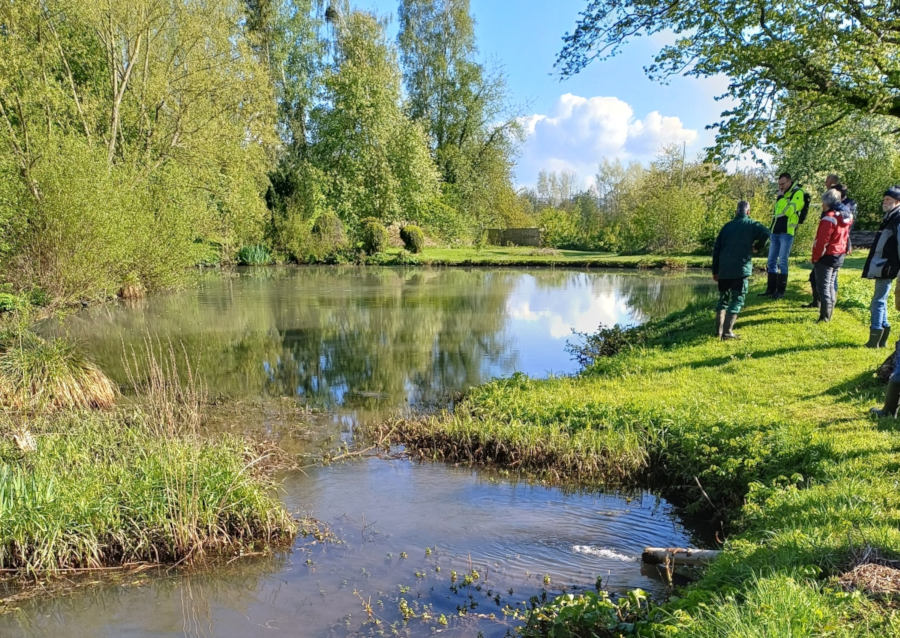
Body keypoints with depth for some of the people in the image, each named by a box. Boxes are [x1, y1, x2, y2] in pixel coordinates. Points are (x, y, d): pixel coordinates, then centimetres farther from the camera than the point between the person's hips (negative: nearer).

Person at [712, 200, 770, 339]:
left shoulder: (727, 226, 15)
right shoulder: (751, 224, 4)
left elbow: (716, 249, 13)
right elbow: (765, 233, -16)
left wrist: (715, 271, 18)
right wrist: (757, 247, 3)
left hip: (723, 270, 4)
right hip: (741, 270, -4)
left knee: (723, 298, 15)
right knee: (737, 300, 0)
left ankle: (718, 329, 11)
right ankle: (727, 331, -9)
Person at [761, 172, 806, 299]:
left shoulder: (798, 193, -4)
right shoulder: (783, 194, 20)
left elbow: (788, 211, -19)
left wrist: (781, 197, -12)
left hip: (787, 232, -8)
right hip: (776, 232, 8)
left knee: (782, 261, -7)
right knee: (772, 261, 7)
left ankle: (781, 291, -2)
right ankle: (770, 289, 13)